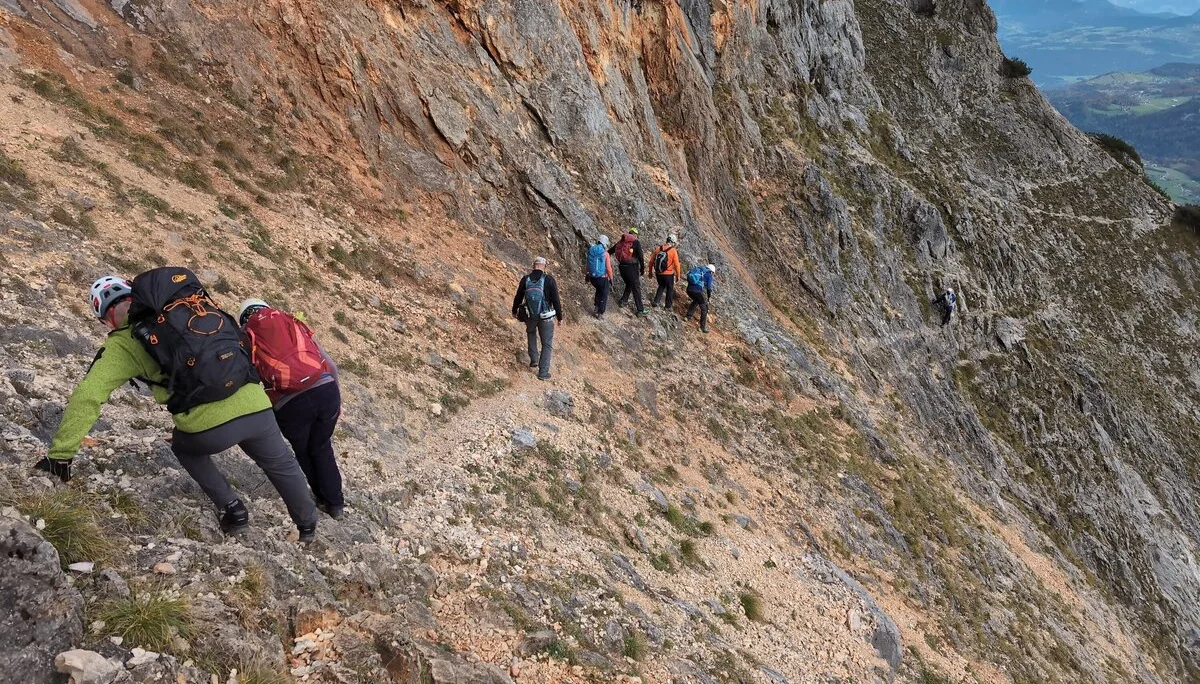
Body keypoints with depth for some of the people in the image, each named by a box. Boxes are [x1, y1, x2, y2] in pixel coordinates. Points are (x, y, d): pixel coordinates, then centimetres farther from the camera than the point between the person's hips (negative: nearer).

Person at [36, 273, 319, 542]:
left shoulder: (125, 341, 8)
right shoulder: (190, 306, 19)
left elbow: (86, 396, 2)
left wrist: (60, 455, 8)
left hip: (209, 426, -3)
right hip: (257, 407, 3)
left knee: (185, 447, 34)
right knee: (282, 466, 31)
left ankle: (232, 509, 27)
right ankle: (308, 526, 45)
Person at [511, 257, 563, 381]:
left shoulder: (525, 280, -5)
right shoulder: (549, 280, -14)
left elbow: (518, 297, 6)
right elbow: (556, 300, -12)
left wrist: (514, 311, 24)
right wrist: (559, 316, 0)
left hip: (529, 316, 3)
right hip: (546, 317, -3)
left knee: (531, 333, 34)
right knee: (547, 344, 11)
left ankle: (534, 359, 29)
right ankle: (543, 372, 10)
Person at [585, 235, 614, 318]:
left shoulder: (591, 251, -1)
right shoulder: (605, 254, -14)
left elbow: (588, 265, 7)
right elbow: (608, 268, -15)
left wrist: (587, 275, 19)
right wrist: (611, 279, -4)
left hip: (592, 277, 4)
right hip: (602, 278, -4)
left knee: (599, 290, 32)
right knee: (604, 295, 14)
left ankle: (597, 306, 29)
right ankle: (600, 313, 15)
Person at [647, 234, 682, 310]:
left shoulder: (658, 248, -1)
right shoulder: (673, 251, -13)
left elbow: (651, 261, 4)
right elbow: (676, 264, -13)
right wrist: (678, 275, 0)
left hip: (658, 273, 4)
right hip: (668, 274, -4)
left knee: (661, 286, 28)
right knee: (670, 289, 18)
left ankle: (655, 301, 16)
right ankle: (668, 306, 25)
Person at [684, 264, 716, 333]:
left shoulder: (698, 270, 24)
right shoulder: (709, 275, 7)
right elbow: (709, 287, 1)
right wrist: (709, 296, 19)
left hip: (689, 289, 6)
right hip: (699, 291, -6)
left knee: (696, 301, 38)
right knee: (704, 309, 11)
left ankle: (688, 316, 33)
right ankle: (703, 327, 12)